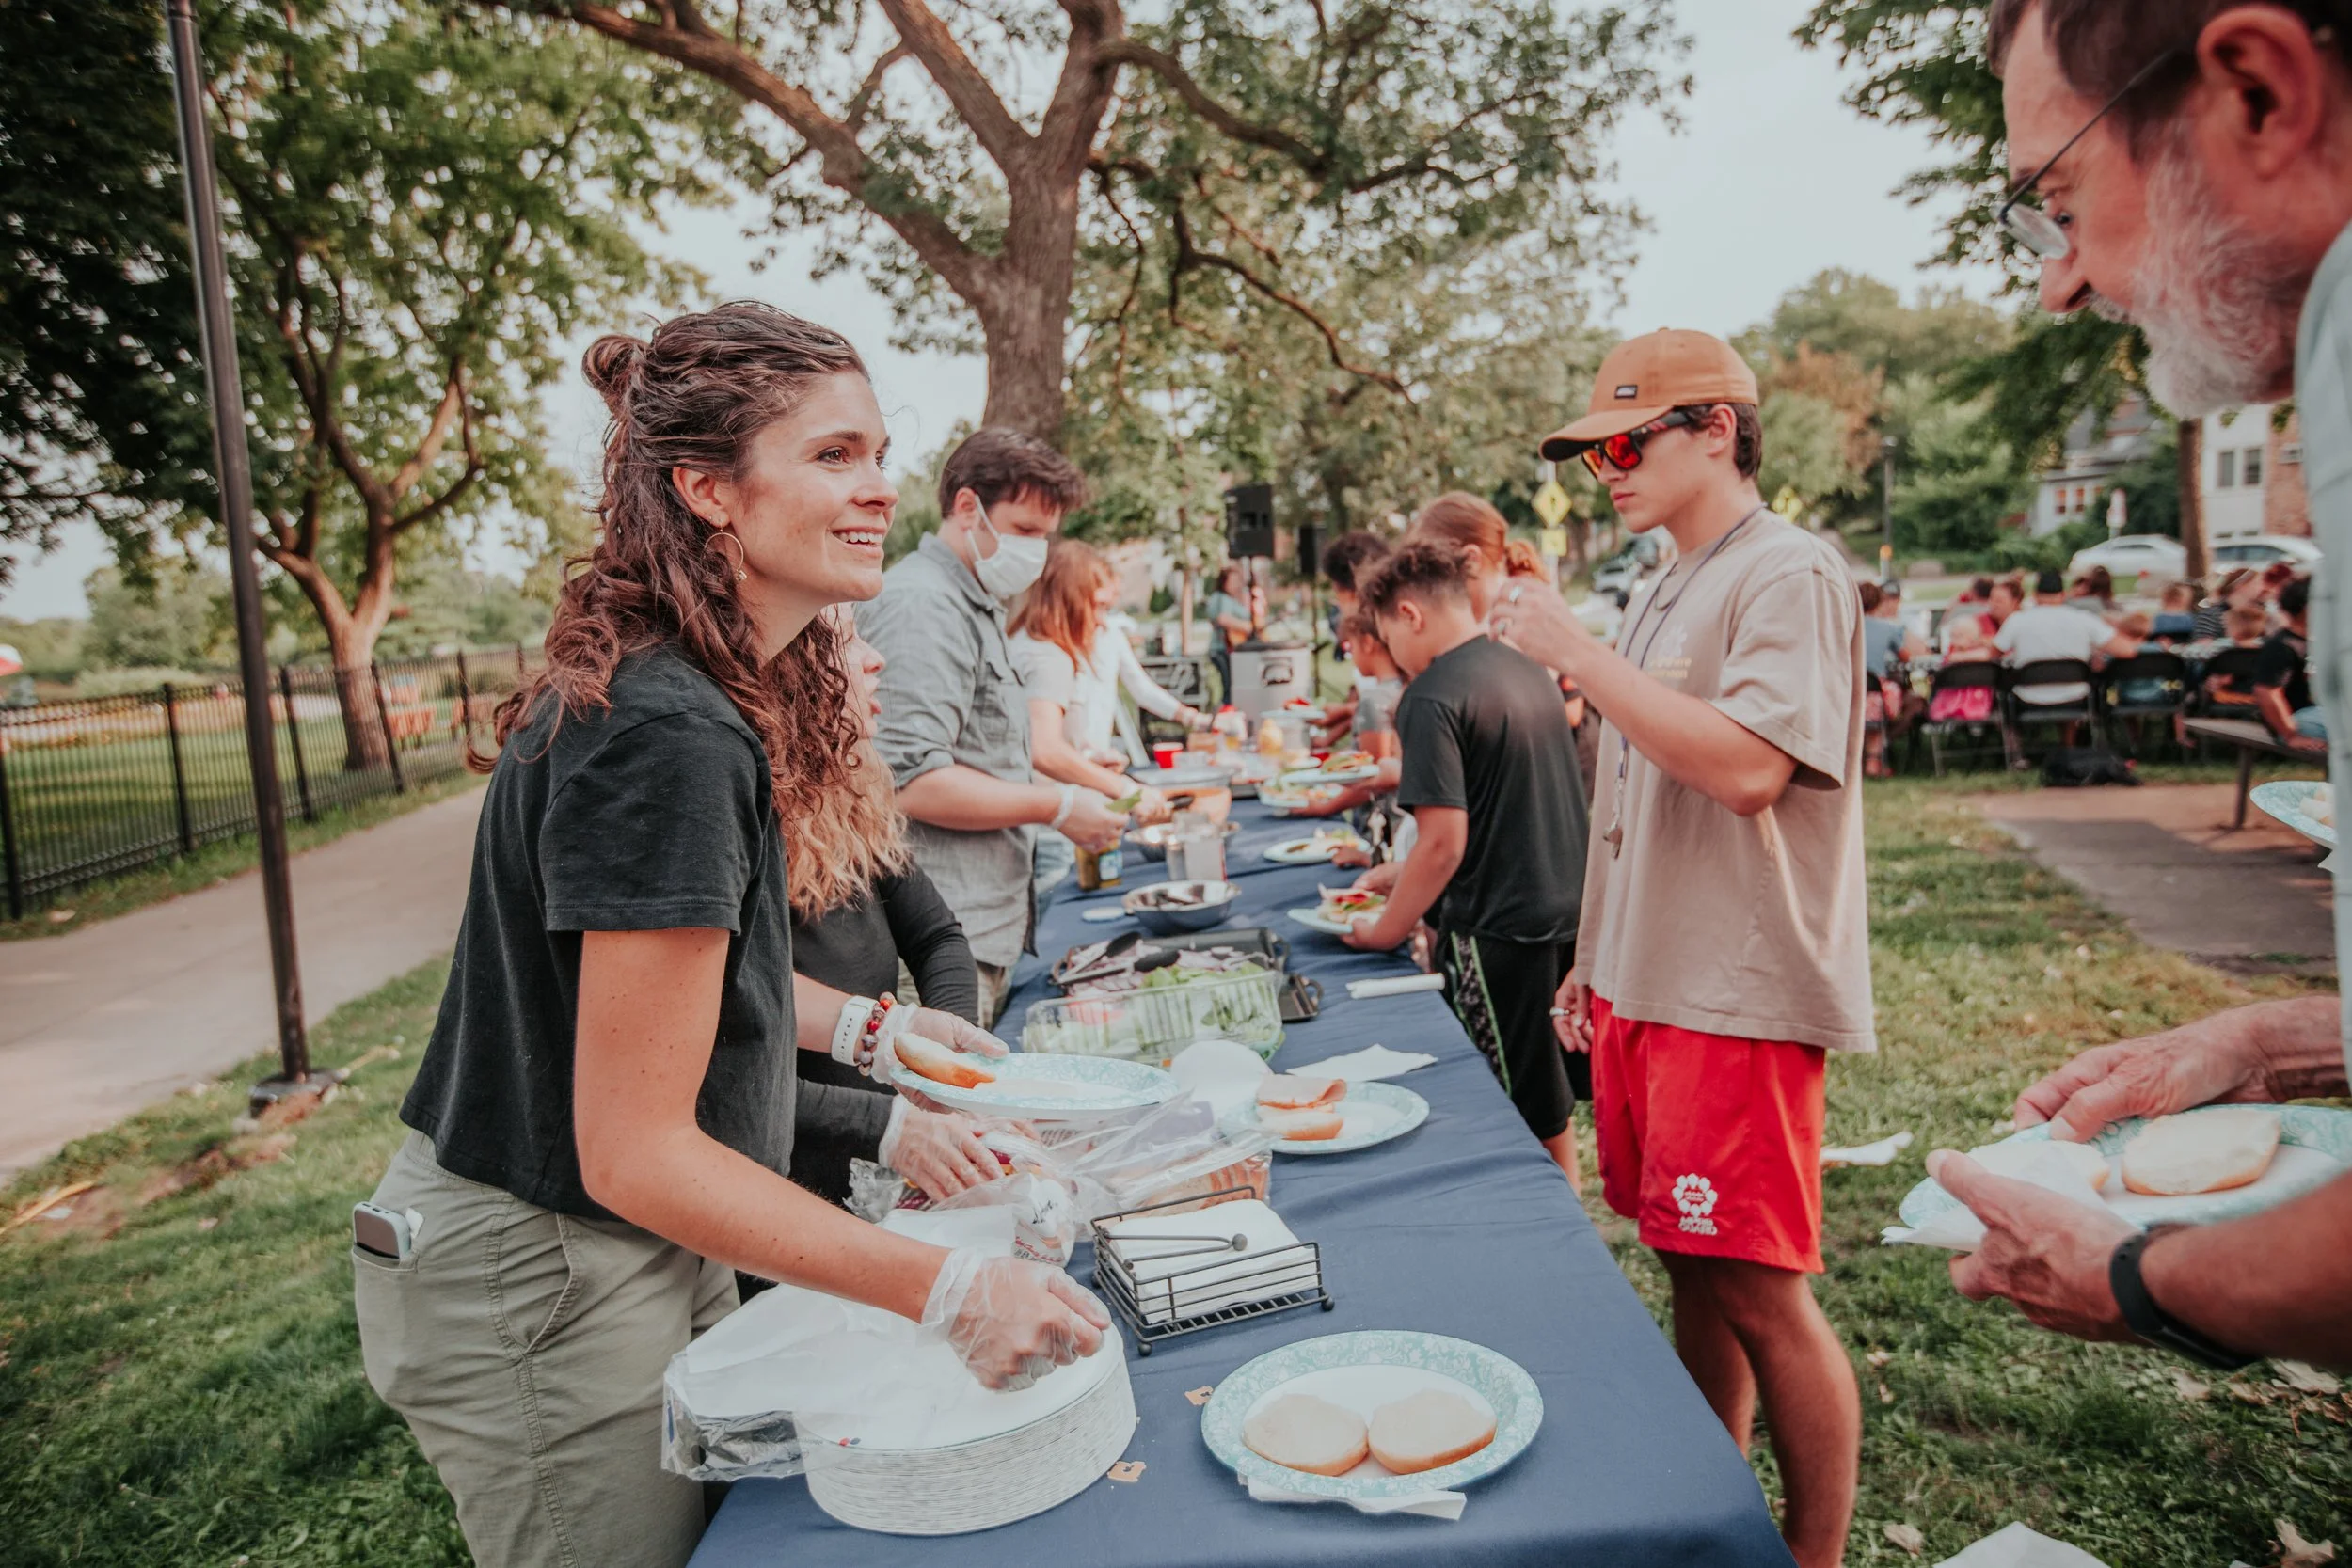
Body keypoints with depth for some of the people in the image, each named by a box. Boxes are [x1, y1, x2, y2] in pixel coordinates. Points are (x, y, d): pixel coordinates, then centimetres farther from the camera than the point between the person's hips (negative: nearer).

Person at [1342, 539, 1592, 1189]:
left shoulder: (1433, 697, -17)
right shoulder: (1529, 671, 10)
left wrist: (1385, 930, -7)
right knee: (1550, 1106, 21)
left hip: (1499, 929, -8)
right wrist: (1400, 874, 22)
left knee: (1525, 1121, 6)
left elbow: (1444, 842, -21)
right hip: (1567, 913, 9)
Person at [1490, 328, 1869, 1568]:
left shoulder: (1789, 575, -11)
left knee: (1762, 1297, 0)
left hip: (1737, 1000, -8)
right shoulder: (1667, 594, 16)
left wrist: (1576, 652, -21)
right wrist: (1598, 958, 19)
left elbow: (1747, 768, -25)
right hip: (1647, 986, 8)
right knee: (1694, 1274, 16)